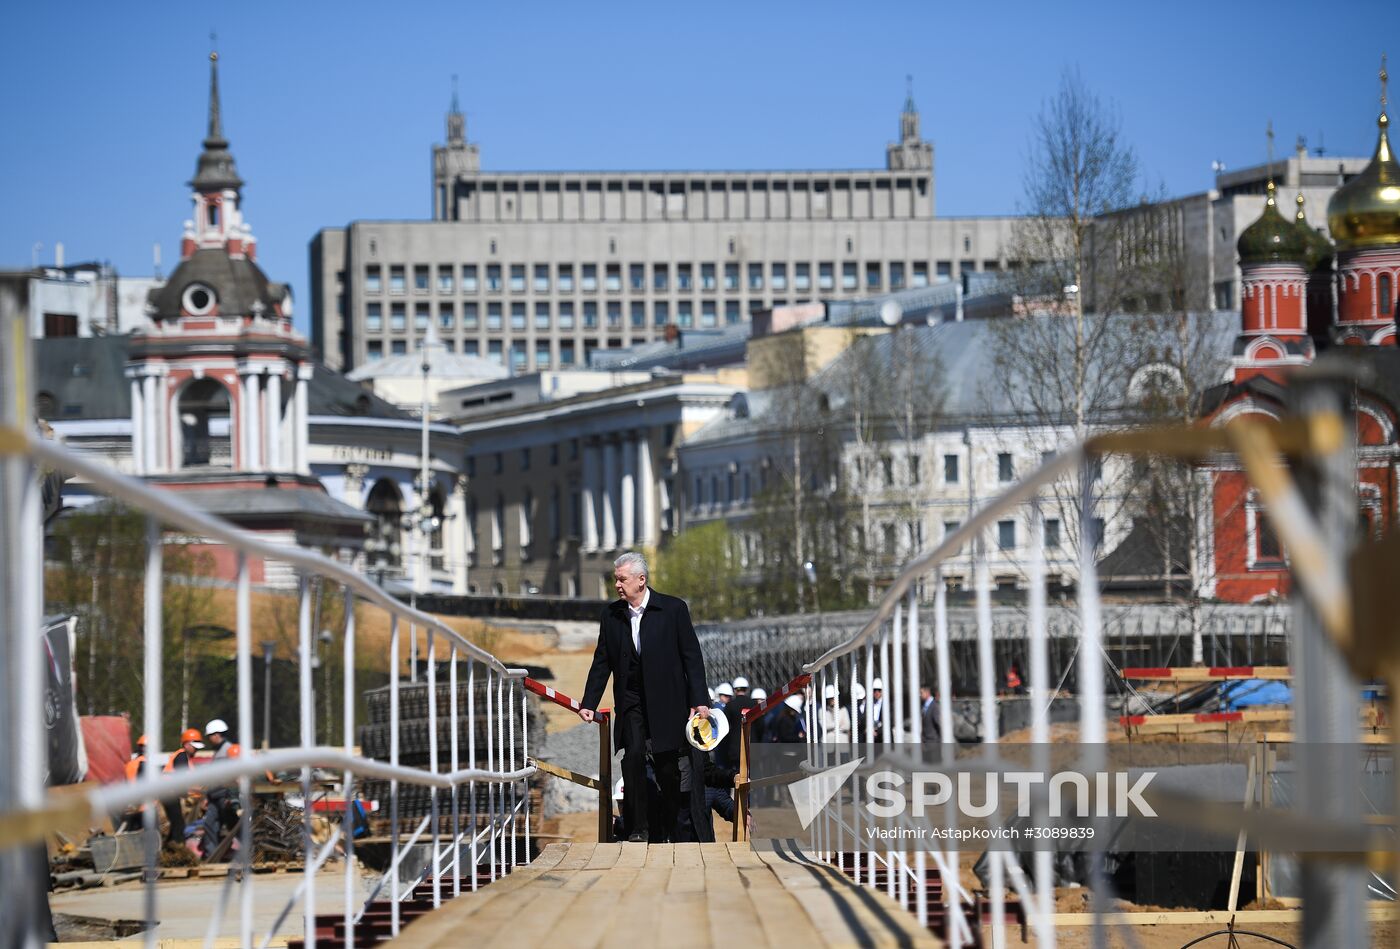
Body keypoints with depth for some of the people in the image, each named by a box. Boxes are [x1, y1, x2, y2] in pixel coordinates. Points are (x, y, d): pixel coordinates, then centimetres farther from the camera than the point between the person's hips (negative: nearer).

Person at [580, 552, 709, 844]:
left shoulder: (673, 609, -3)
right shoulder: (611, 614, 5)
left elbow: (692, 657, -2)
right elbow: (602, 662, 10)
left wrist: (699, 700, -8)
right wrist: (589, 704, 4)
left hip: (667, 701, -2)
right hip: (631, 699, 2)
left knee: (668, 769, 1)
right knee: (633, 756, -16)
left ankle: (663, 834, 12)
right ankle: (638, 829, -12)